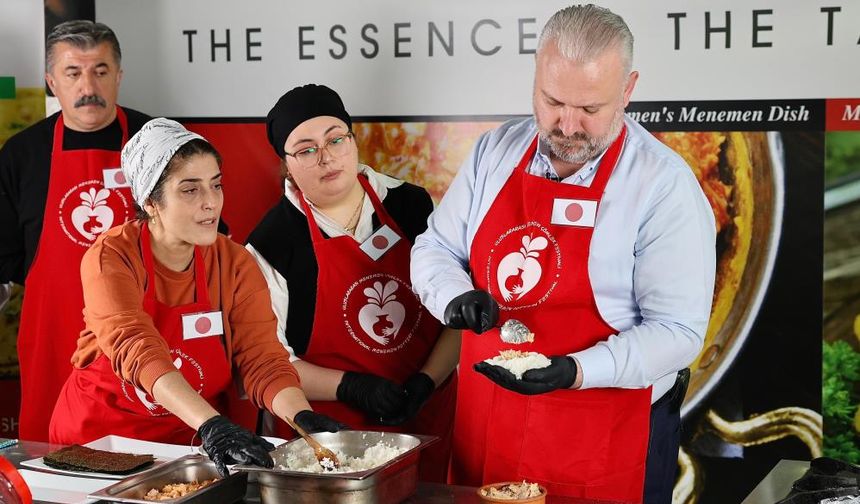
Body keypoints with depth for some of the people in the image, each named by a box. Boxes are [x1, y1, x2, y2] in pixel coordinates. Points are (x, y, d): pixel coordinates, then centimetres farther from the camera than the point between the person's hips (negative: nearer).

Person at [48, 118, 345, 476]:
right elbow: (138, 351, -29)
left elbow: (262, 359, -10)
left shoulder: (235, 264, -3)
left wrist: (303, 417, -30)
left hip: (190, 443, 2)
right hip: (99, 435, -2)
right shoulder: (111, 258, -14)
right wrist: (213, 426, -42)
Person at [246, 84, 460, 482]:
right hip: (336, 435, -3)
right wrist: (350, 387, -16)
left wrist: (426, 381, -8)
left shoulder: (410, 206, 1)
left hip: (429, 418, 3)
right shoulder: (273, 244, -8)